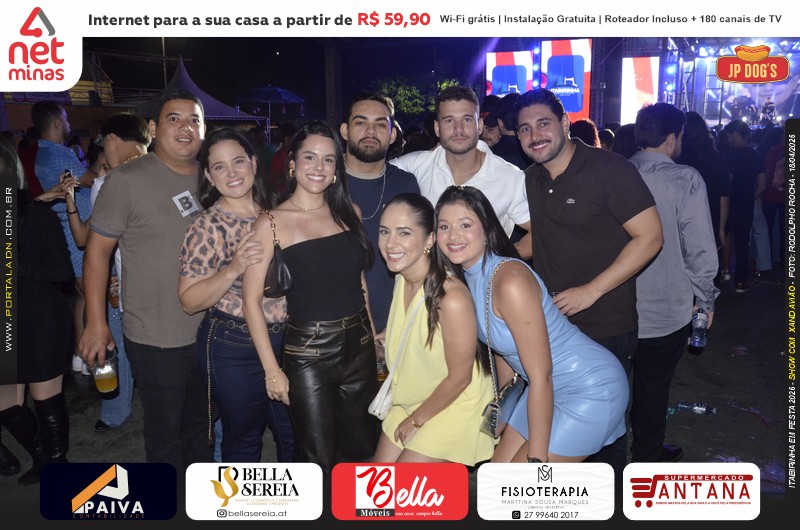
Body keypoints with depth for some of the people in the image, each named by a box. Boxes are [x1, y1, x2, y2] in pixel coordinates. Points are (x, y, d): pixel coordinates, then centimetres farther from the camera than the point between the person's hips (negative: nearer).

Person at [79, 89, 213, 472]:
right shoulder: (126, 181, -12)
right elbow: (98, 250, -8)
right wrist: (96, 322, -9)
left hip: (211, 333, 6)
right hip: (157, 340, -5)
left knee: (202, 426, 22)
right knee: (165, 434, 8)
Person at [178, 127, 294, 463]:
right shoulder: (208, 227, -12)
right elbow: (189, 302, -14)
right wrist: (233, 270, -26)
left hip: (282, 340, 5)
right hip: (233, 349, -5)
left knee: (295, 434, 17)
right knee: (243, 438, 11)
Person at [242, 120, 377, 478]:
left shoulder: (349, 213, 5)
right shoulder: (271, 223, -9)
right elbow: (252, 300, -10)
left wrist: (372, 333, 15)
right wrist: (272, 370, -11)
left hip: (359, 345, 5)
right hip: (307, 351, -4)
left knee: (360, 447, 17)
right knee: (318, 460, 6)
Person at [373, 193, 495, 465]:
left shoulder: (452, 298, -32)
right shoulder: (402, 279, -8)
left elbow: (459, 377, -21)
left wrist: (416, 420, -11)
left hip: (455, 407, -7)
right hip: (412, 400, 7)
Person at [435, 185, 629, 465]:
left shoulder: (510, 280, -28)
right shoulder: (468, 276, -2)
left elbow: (540, 376, -25)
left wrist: (537, 457, -19)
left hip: (593, 389, -8)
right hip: (551, 388, 8)